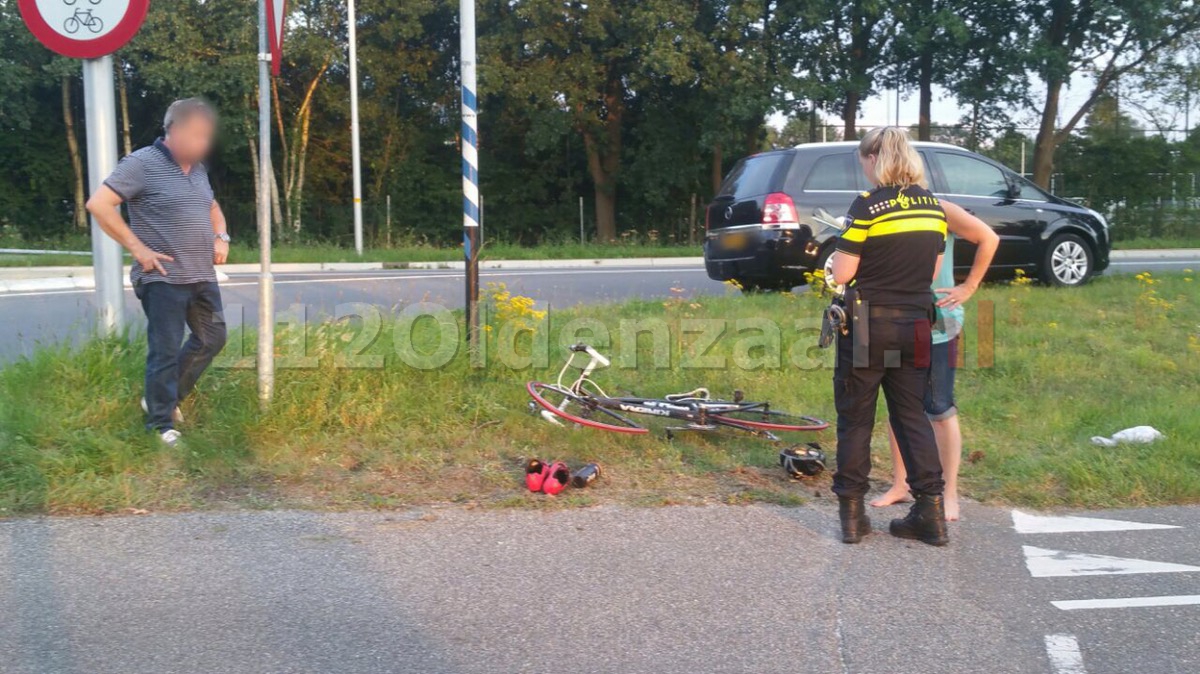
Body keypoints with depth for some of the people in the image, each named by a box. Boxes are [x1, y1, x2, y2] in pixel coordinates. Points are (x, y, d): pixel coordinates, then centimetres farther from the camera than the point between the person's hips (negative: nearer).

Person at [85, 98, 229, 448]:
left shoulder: (197, 168, 12)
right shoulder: (142, 164, -12)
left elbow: (212, 207, 30)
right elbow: (98, 204, -18)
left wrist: (221, 237, 10)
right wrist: (138, 249, -18)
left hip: (203, 276, 8)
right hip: (164, 279, -8)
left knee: (212, 339, 13)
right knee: (166, 351, -2)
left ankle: (166, 399, 29)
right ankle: (162, 424, 10)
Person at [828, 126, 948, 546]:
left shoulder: (868, 206, -13)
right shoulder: (934, 207, 6)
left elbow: (842, 274, -12)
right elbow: (933, 271, 13)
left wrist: (842, 247, 7)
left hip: (866, 326, -5)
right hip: (914, 326, 5)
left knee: (855, 419, 6)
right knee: (912, 415, 12)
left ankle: (852, 514, 11)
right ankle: (931, 512, 10)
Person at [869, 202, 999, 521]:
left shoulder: (939, 211, -10)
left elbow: (989, 238, -7)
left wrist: (969, 286, -8)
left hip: (938, 324, -5)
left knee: (940, 409, 0)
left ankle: (950, 495, 9)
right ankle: (899, 485, 25)